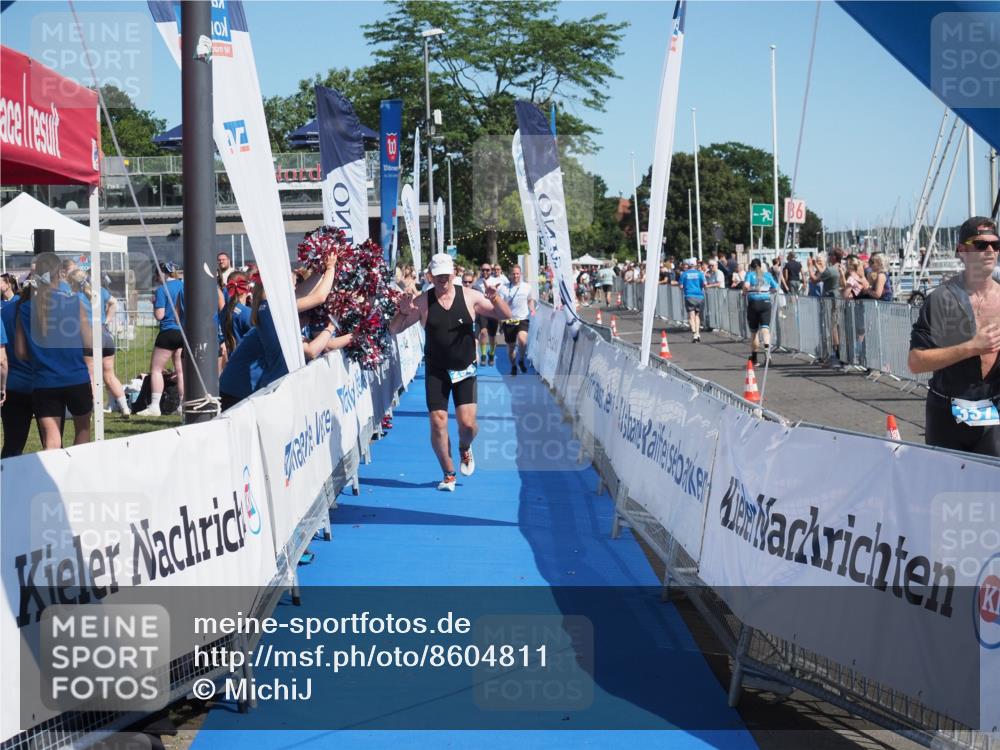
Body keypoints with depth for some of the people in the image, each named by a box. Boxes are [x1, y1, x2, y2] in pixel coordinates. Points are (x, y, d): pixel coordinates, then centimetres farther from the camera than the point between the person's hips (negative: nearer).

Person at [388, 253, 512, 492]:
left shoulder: (470, 297, -4)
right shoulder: (422, 302, -4)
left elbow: (505, 316, -2)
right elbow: (394, 329, -3)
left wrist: (495, 298, -23)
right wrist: (403, 313, -24)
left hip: (465, 370, 0)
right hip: (436, 372, 0)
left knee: (467, 423, -9)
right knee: (438, 423, -5)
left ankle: (465, 448, 27)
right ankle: (448, 474, 13)